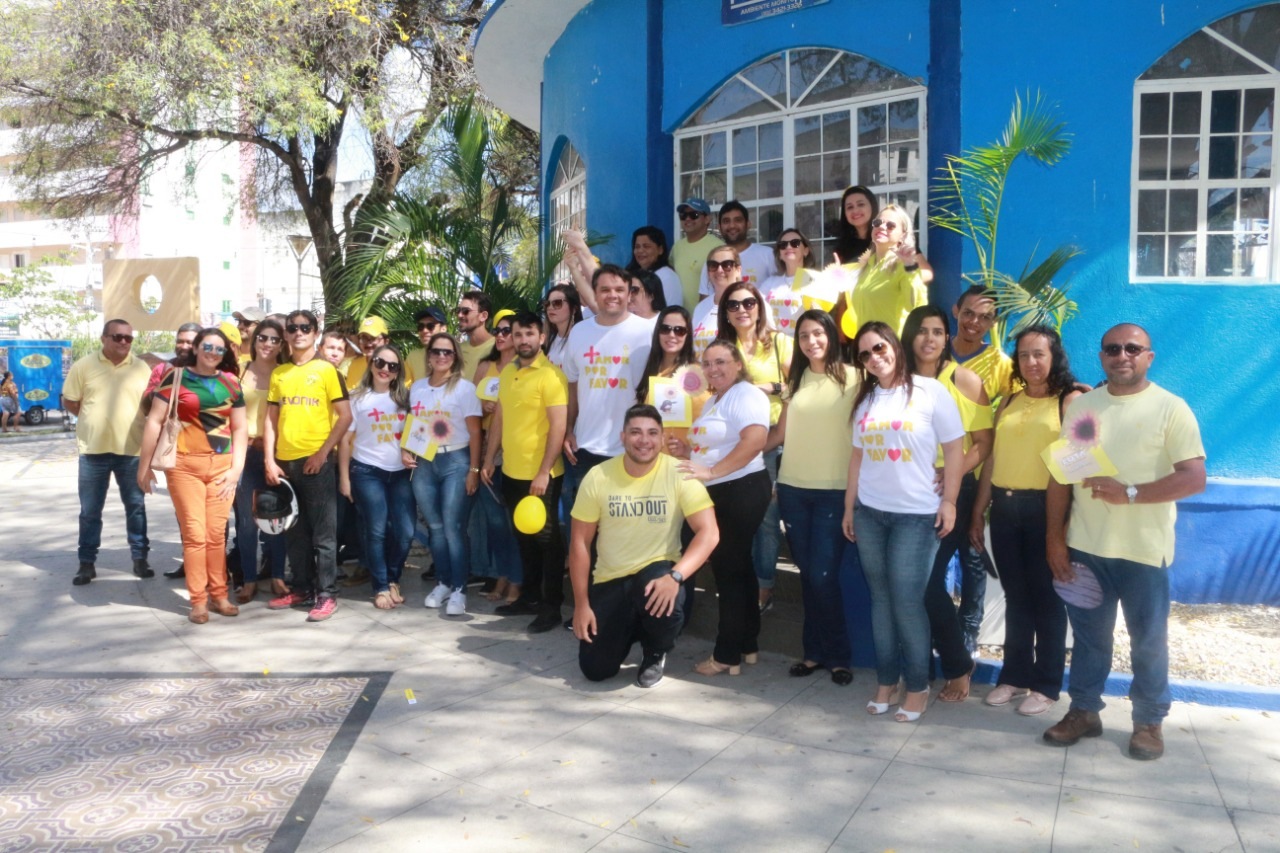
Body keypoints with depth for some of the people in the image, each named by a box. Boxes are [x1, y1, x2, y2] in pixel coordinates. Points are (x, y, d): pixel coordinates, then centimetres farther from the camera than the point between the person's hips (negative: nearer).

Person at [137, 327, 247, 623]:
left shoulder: (230, 383, 9)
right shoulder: (176, 377, 0)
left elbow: (239, 428, 9)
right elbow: (154, 421, -1)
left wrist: (237, 468, 1)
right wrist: (144, 465, -2)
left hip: (222, 465, 3)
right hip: (185, 465, -2)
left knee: (217, 533, 6)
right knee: (195, 533, -2)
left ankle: (218, 595, 18)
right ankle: (198, 601, 7)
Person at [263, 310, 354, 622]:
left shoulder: (326, 370, -2)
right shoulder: (278, 373, 11)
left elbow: (345, 416, -6)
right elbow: (271, 419, 12)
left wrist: (322, 453, -13)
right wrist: (269, 460, 2)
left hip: (316, 461, -5)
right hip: (285, 462, 5)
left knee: (323, 531, -1)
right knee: (295, 531, 13)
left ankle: (327, 594, 4)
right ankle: (302, 589, 23)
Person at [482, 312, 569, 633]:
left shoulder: (550, 375, -13)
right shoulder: (507, 372, 9)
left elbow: (558, 426, -17)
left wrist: (543, 472, -20)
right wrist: (489, 459, 14)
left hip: (540, 474, -7)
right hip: (511, 471, 7)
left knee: (546, 538, 3)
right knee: (524, 537, 17)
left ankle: (552, 606, 13)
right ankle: (530, 596, 29)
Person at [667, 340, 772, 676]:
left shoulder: (746, 395, -13)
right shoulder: (713, 400, 18)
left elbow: (755, 440, -29)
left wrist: (711, 472, -30)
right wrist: (687, 450, 8)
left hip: (741, 491, -10)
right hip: (718, 493, 10)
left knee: (729, 569, -3)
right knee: (737, 567, 15)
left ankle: (727, 654, 6)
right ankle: (747, 645, 26)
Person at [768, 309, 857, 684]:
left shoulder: (852, 378, -4)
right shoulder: (795, 379, 11)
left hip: (834, 490, -4)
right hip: (793, 488, 5)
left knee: (824, 575, -6)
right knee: (807, 573, 9)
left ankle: (838, 655, 12)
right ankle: (814, 650, 22)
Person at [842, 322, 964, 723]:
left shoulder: (929, 391, -5)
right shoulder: (865, 399, 11)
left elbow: (954, 449, -4)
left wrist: (948, 500, -8)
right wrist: (849, 507, 13)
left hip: (916, 514, -5)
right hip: (870, 513, 5)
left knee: (907, 602, -4)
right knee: (881, 598, 9)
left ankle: (918, 687, 11)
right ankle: (886, 681, 19)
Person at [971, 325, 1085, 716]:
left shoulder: (1071, 401, -4)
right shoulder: (1009, 402, 13)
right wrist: (977, 513, 12)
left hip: (1045, 509, -5)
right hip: (1005, 508, 5)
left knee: (1046, 597, 6)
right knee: (1015, 596, 14)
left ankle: (1047, 684, 17)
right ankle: (1014, 675, 25)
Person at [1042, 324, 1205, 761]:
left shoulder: (1171, 408, -5)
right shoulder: (1081, 406, 6)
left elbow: (1194, 478, -13)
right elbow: (1061, 475, 7)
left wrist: (1129, 493, -23)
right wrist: (1055, 537, 3)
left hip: (1144, 550, -3)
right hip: (1085, 546, 3)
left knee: (1148, 639, 10)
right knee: (1089, 634, 13)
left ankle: (1149, 720, 25)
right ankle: (1084, 710, 27)